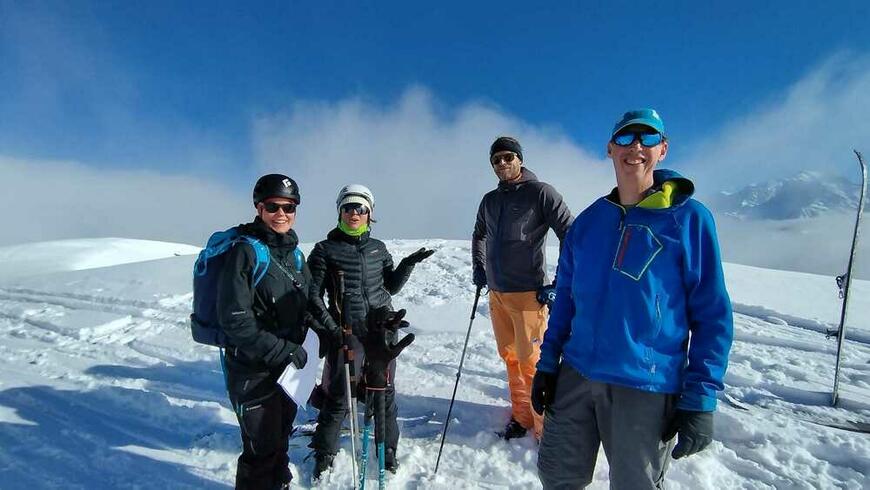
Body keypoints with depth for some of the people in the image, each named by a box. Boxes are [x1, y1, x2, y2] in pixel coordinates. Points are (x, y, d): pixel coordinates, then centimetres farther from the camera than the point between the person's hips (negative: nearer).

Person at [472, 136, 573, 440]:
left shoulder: (540, 193, -7)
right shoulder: (490, 200, 13)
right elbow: (479, 235, 30)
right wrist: (479, 268, 16)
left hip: (528, 294, -6)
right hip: (496, 294, 7)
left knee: (530, 362, -5)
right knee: (510, 358, 14)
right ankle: (521, 416, 29)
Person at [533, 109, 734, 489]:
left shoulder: (689, 219, -6)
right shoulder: (588, 221, 5)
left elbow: (712, 315, -6)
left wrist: (700, 399, -9)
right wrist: (547, 363, 8)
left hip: (647, 389, -4)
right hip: (575, 376, 4)